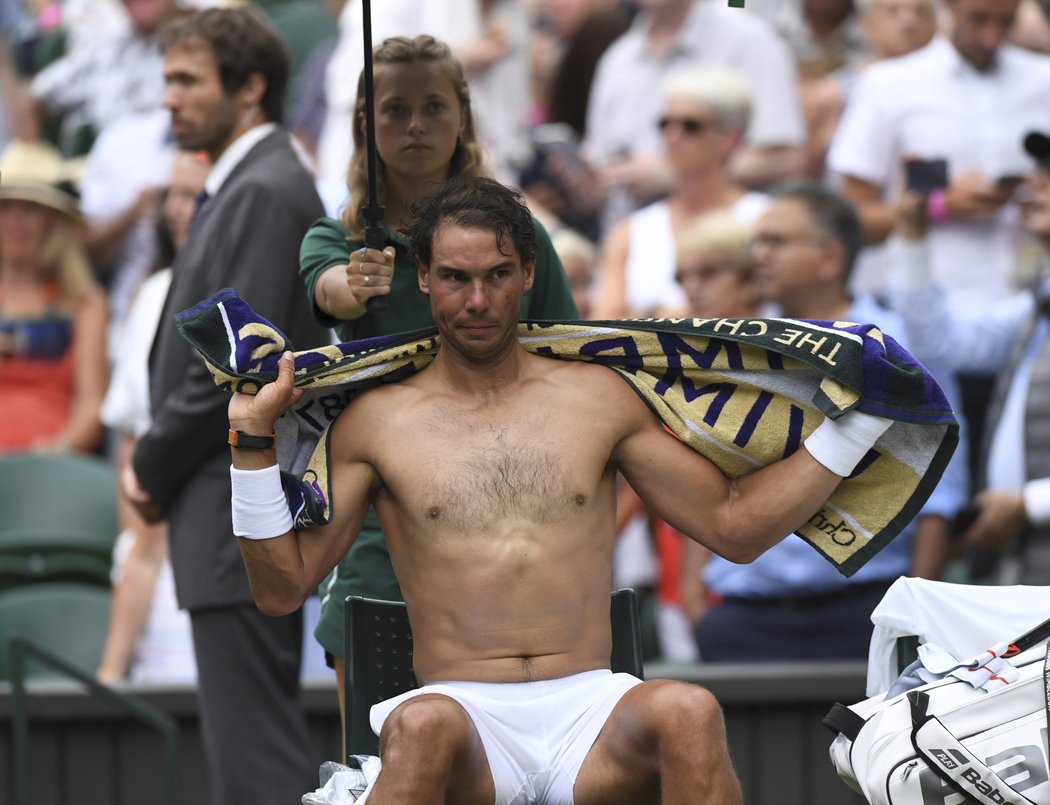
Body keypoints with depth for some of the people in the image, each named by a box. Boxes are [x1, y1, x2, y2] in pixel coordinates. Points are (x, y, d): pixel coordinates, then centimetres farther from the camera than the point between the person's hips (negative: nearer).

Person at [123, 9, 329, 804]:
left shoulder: (268, 193, -14)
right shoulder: (242, 186, 18)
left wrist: (154, 468, -9)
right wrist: (156, 463, 9)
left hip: (241, 518, -11)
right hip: (232, 511, 11)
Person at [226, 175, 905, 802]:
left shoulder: (597, 397, 16)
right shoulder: (378, 420, 12)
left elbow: (734, 525, 17)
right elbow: (283, 587, 11)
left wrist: (854, 423, 11)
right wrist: (253, 441, 1)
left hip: (590, 707, 2)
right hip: (466, 709, -2)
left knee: (689, 713, -34)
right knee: (424, 726, -40)